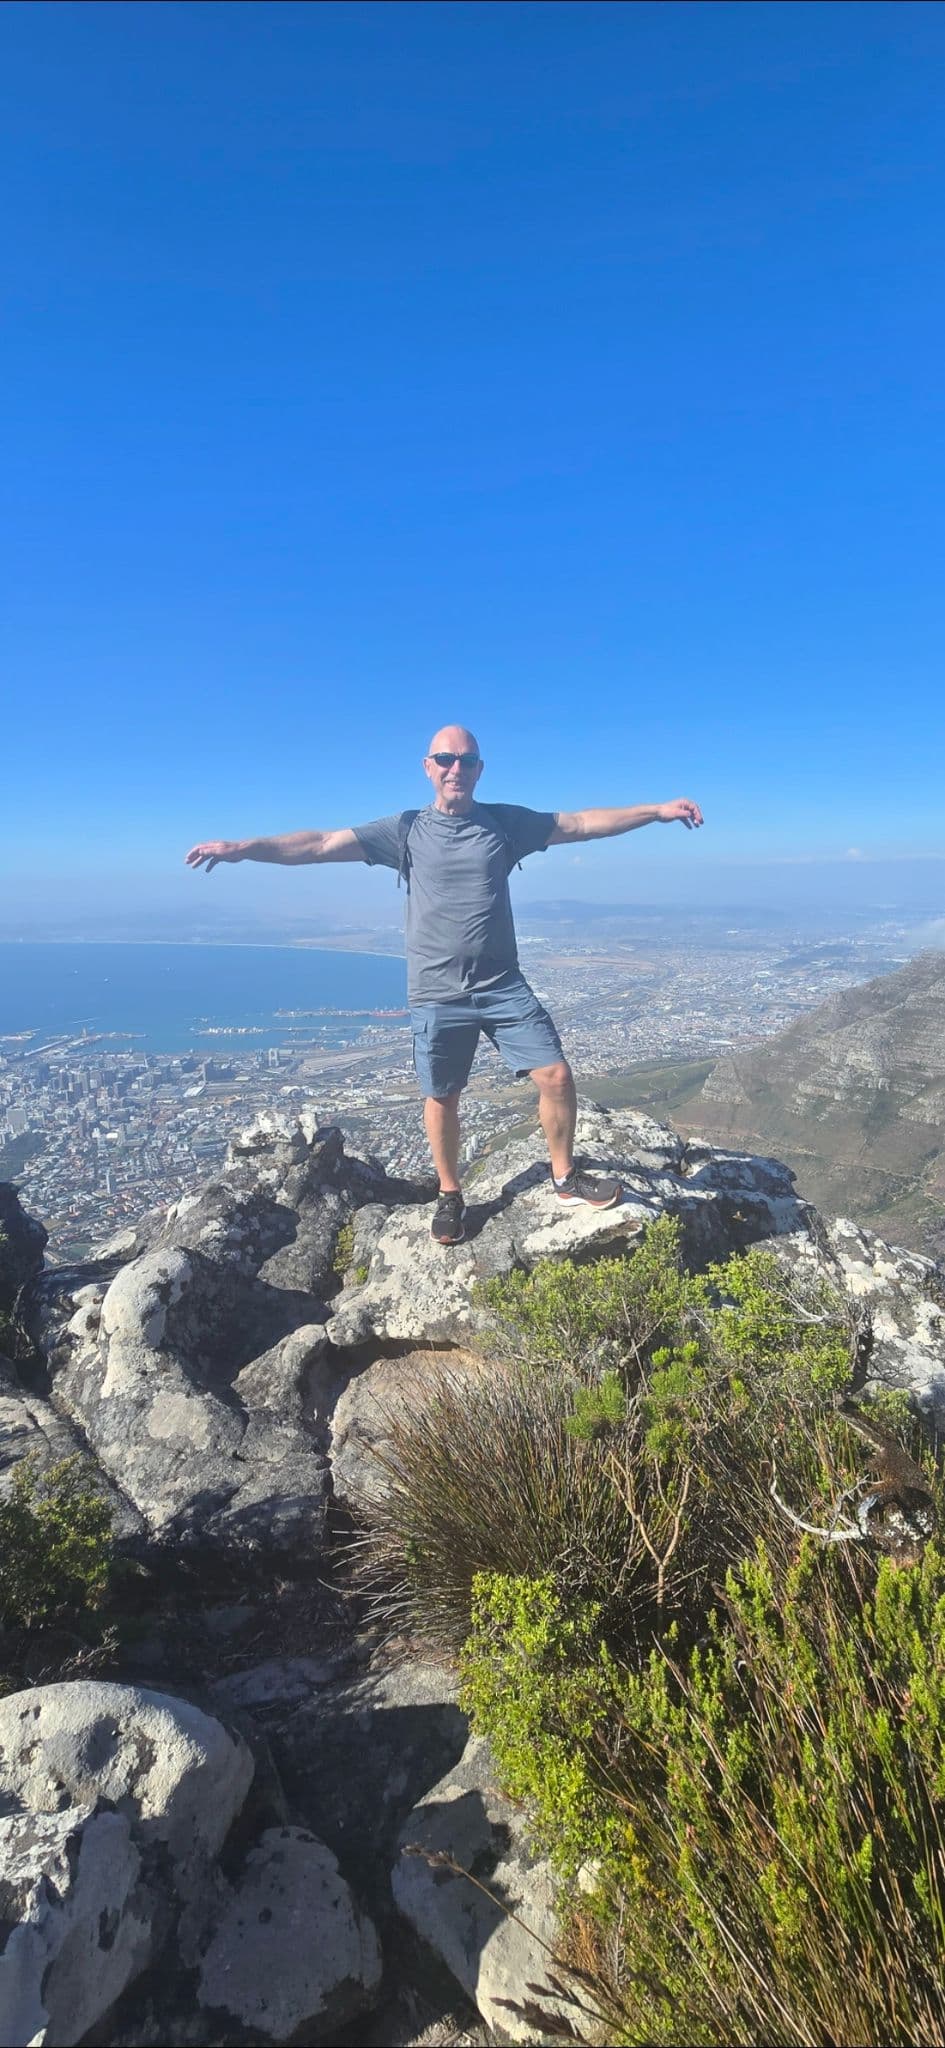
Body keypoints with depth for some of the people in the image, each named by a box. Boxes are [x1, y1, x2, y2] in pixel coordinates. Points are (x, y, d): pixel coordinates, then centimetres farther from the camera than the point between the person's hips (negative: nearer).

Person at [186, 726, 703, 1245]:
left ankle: (566, 1178, 19)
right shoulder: (406, 829, 2)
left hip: (503, 987, 1)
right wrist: (242, 847, -13)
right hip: (436, 995, -1)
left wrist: (657, 810, 1)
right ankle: (449, 1196, 30)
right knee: (441, 1099, 8)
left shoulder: (505, 821, 6)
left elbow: (583, 823, 6)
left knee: (555, 1076, -4)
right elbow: (322, 844, -4)